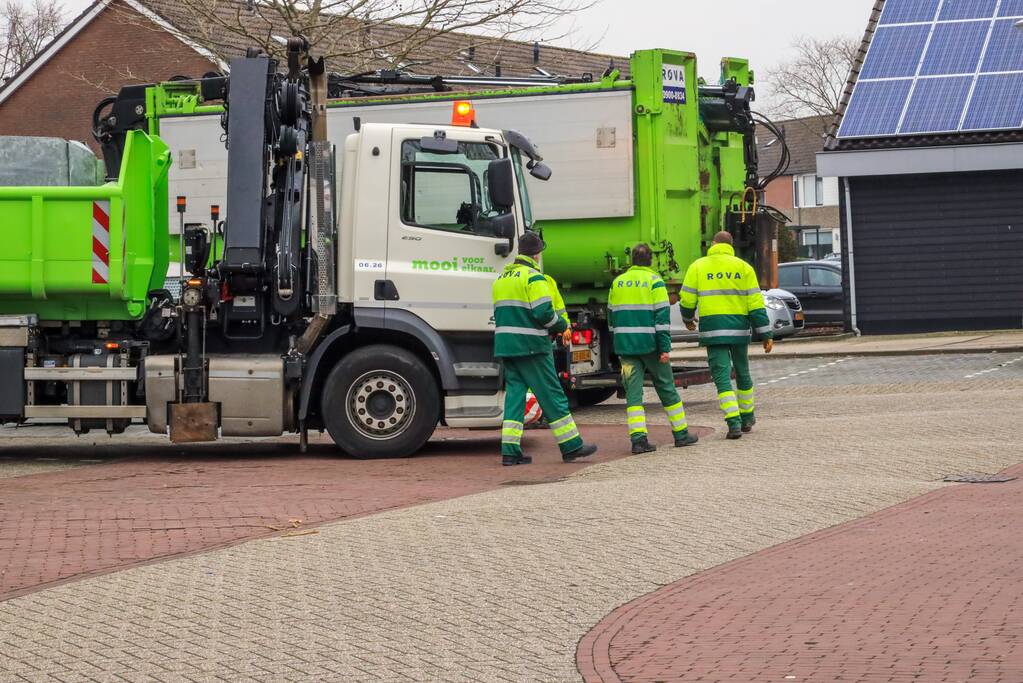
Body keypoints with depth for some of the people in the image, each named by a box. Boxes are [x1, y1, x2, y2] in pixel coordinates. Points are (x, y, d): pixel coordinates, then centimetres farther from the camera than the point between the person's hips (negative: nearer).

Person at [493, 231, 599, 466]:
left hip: (505, 344, 7)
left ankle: (510, 450, 0)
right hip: (531, 346, -7)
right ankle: (571, 446, 5)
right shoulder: (534, 277, -10)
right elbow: (544, 312, -18)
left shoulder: (502, 278, 16)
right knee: (552, 395, -1)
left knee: (514, 393, 7)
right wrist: (562, 325, -1)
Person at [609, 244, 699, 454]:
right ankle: (681, 434, 17)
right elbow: (662, 316, -10)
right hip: (650, 344, -3)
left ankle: (638, 438, -11)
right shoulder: (654, 281, -4)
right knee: (666, 387, 9)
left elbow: (612, 315, 15)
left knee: (633, 391, 0)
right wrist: (665, 348, -10)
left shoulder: (617, 282, 10)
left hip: (625, 345, 3)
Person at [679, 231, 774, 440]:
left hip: (713, 329, -2)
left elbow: (687, 300, 2)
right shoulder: (743, 267, 5)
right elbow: (756, 303, 0)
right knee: (742, 373, 19)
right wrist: (766, 334, 1)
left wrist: (688, 319, 24)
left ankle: (734, 423, -15)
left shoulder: (697, 267, 4)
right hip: (739, 329, 2)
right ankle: (747, 419, 30)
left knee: (722, 376, -2)